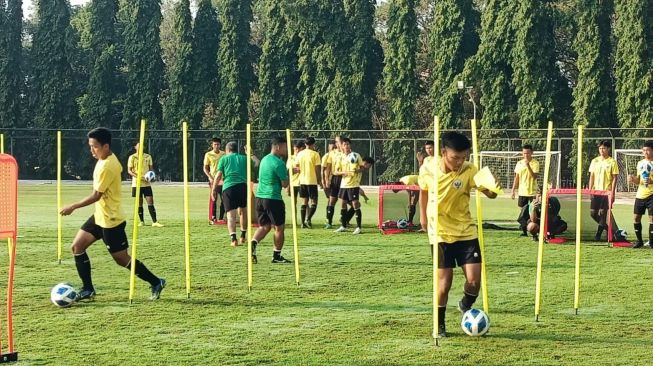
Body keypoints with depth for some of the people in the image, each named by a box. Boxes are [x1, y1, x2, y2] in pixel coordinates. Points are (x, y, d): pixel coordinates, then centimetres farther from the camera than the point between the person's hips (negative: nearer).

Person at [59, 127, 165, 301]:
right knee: (77, 246, 5)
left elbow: (96, 195, -22)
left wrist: (72, 207, -15)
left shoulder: (106, 166, -24)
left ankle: (156, 283, 14)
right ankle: (87, 289, 12)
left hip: (111, 220, -10)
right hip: (100, 216, 10)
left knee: (122, 259, -1)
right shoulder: (111, 159, 4)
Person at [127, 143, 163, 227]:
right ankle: (141, 221, 15)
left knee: (150, 201, -4)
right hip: (137, 183, -2)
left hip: (147, 183, 2)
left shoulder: (148, 157, 8)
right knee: (139, 202, 4)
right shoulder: (132, 157, -2)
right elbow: (129, 170, -4)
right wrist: (137, 176, -21)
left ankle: (154, 222, -6)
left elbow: (151, 168, 14)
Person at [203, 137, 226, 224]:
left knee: (223, 199, 3)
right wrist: (210, 177, -12)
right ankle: (212, 218, -1)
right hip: (213, 180, -3)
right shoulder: (208, 154, 0)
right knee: (213, 199, -5)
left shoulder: (224, 154, 7)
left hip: (223, 180, 3)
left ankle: (221, 218, 12)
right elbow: (205, 168, 1)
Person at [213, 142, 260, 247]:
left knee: (231, 215, -4)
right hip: (243, 186, 2)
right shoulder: (244, 158, 17)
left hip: (228, 187, -2)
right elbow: (257, 163, 29)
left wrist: (214, 189, 5)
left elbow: (218, 175, 1)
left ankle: (233, 238, -21)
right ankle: (243, 236, 31)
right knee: (243, 211, 23)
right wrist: (252, 155, 43)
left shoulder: (224, 159, 11)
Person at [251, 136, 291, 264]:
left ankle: (253, 243, -13)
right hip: (273, 198, -8)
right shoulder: (279, 163, -15)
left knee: (264, 226, 13)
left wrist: (288, 172, 20)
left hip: (260, 196, 8)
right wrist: (288, 175, 6)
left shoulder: (264, 159, 12)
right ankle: (277, 256, 12)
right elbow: (285, 184, -13)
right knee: (279, 227, 6)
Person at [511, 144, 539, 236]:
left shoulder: (535, 163, -7)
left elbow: (534, 176, -20)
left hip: (532, 192, -4)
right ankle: (524, 231, 16)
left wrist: (528, 165, -27)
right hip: (522, 192, 4)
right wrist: (513, 191, 9)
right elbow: (516, 178, 11)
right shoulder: (519, 163, 6)